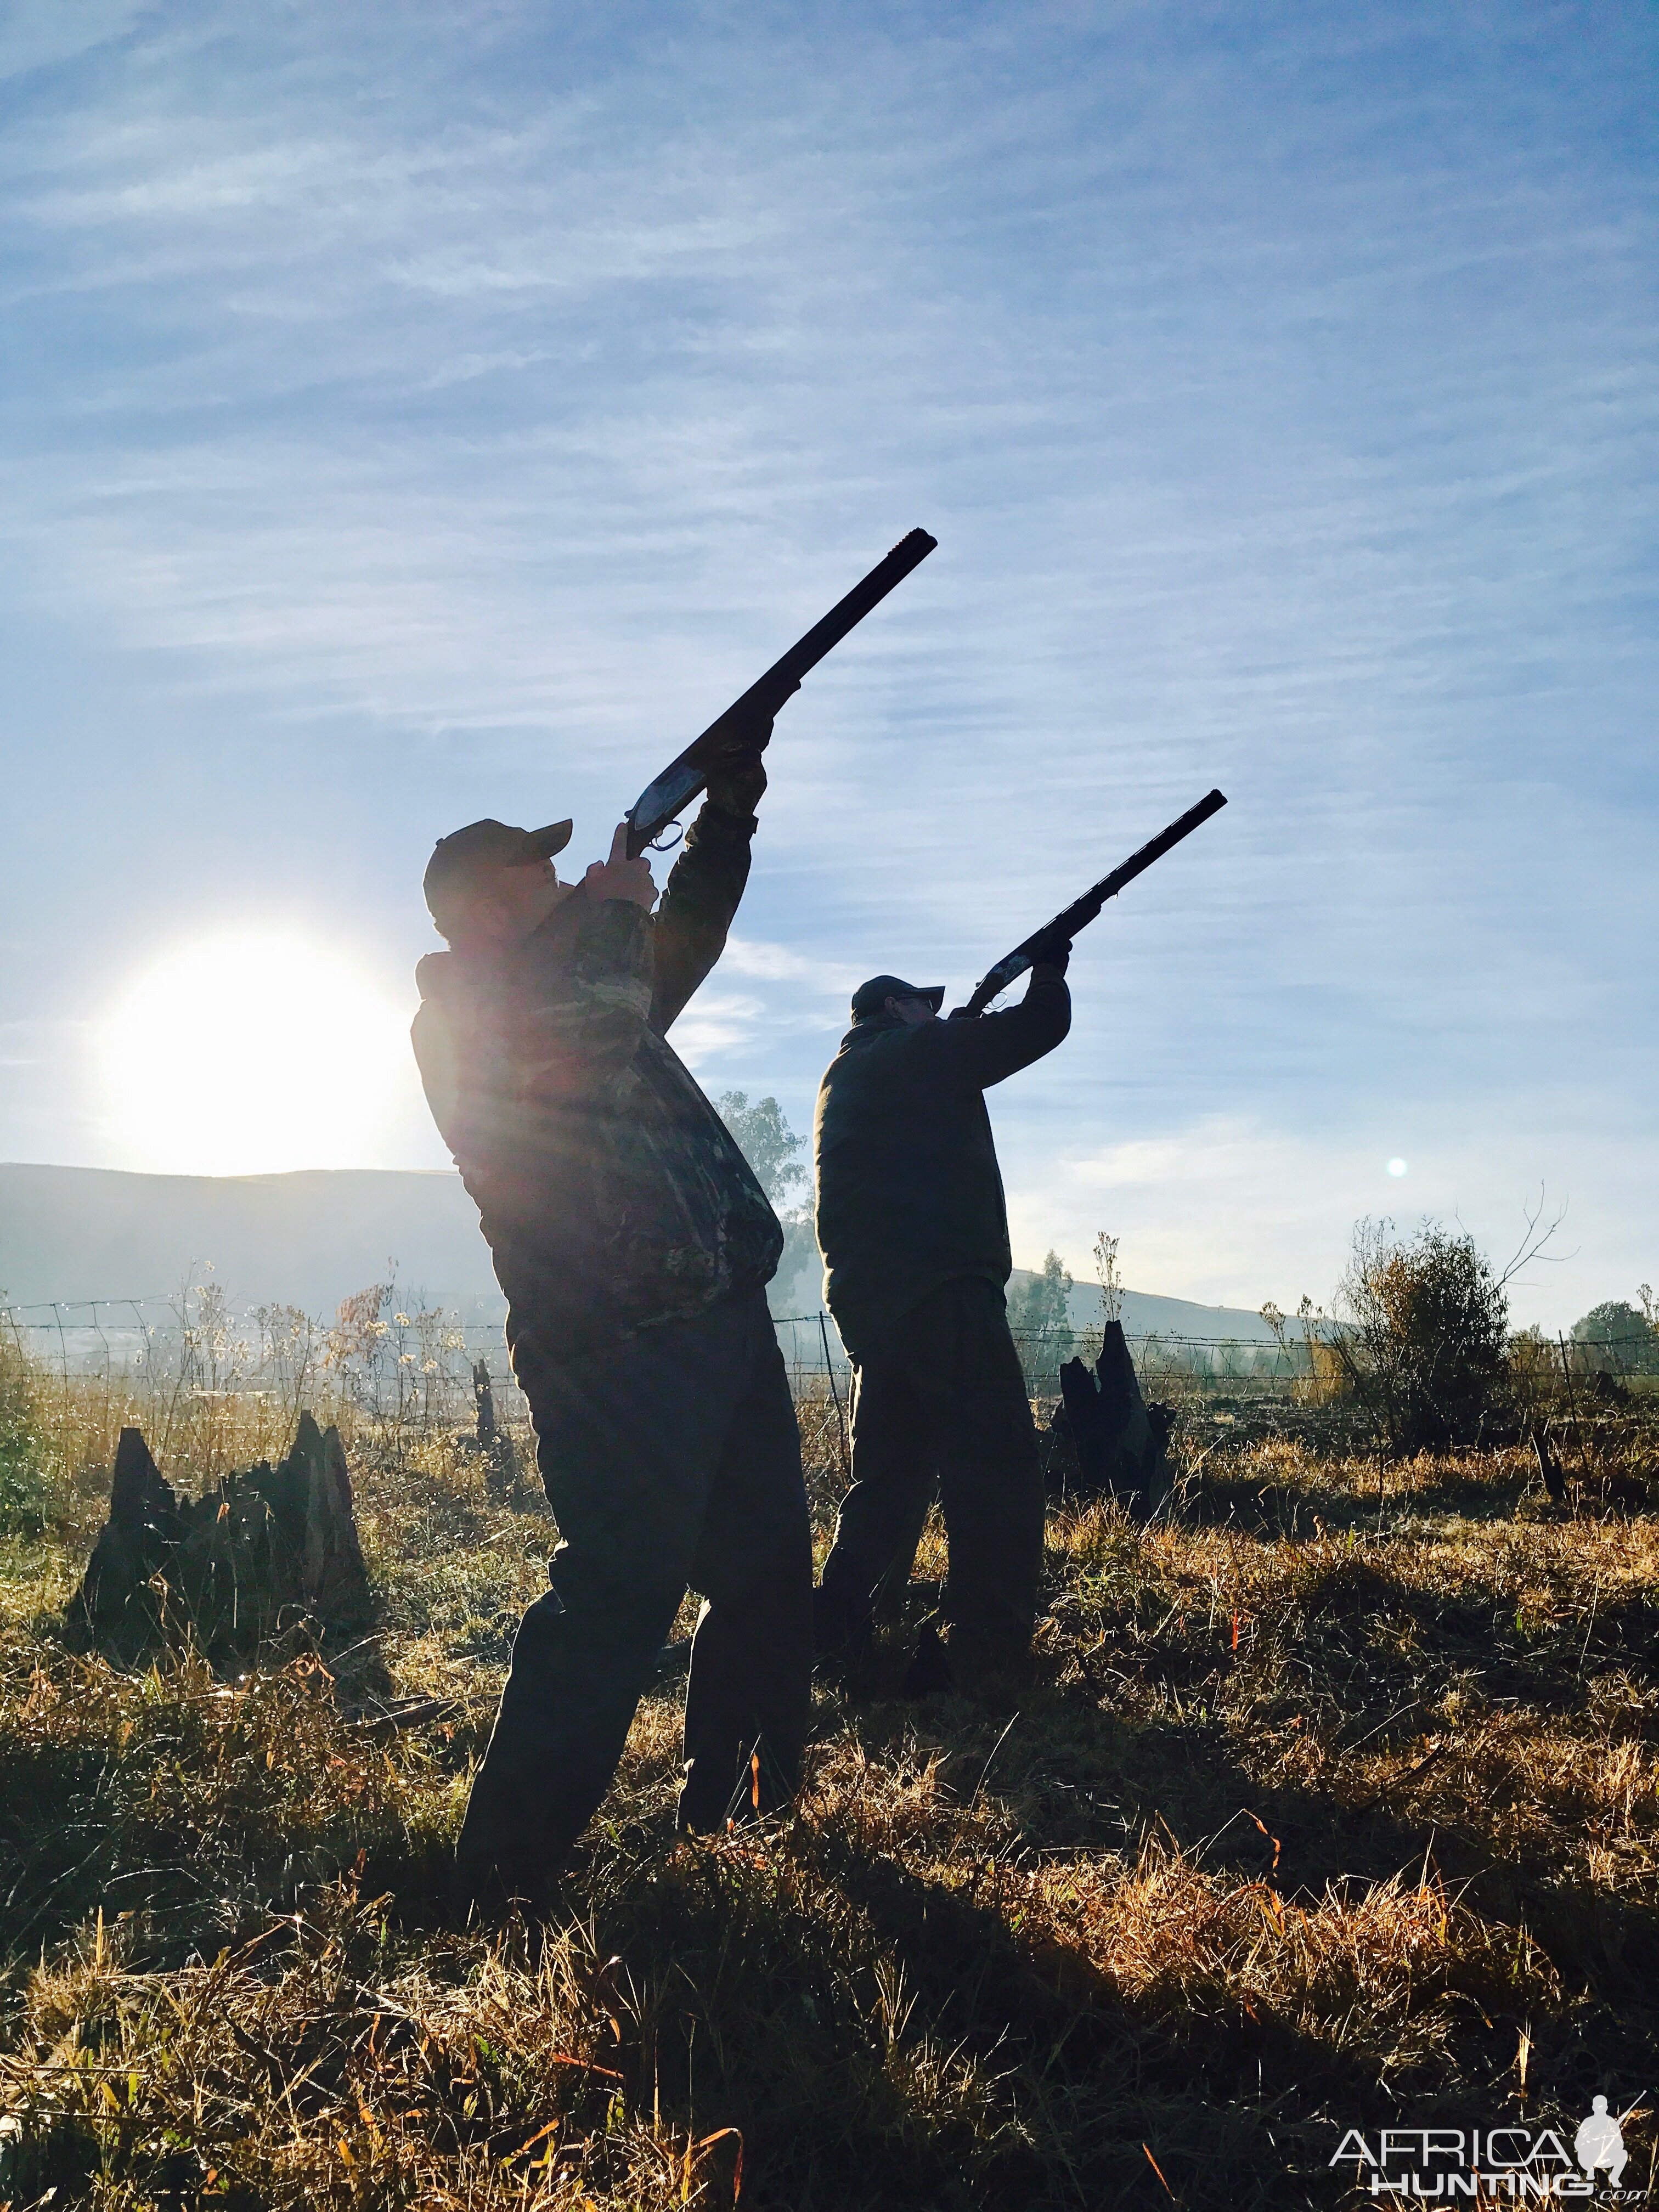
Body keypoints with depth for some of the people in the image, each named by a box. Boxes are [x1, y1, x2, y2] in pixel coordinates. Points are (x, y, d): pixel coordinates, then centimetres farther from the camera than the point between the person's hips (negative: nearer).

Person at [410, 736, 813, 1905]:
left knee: (767, 1573, 14)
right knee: (617, 1599, -10)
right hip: (617, 1356, -9)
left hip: (724, 1325, 9)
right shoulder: (460, 1012, -5)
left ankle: (743, 1809, 26)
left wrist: (729, 800, 27)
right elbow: (579, 1050, -24)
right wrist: (612, 910, -8)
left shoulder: (587, 980, 22)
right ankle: (511, 1863, 2)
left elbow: (688, 936, 34)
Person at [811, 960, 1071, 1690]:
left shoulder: (843, 1078, 24)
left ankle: (837, 1630, 15)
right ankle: (986, 1651, -13)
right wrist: (1050, 966, 19)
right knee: (997, 1463, -9)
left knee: (891, 1468, 16)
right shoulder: (916, 1053, 0)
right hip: (938, 1287, -9)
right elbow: (1040, 1027, 2)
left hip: (867, 1295, 9)